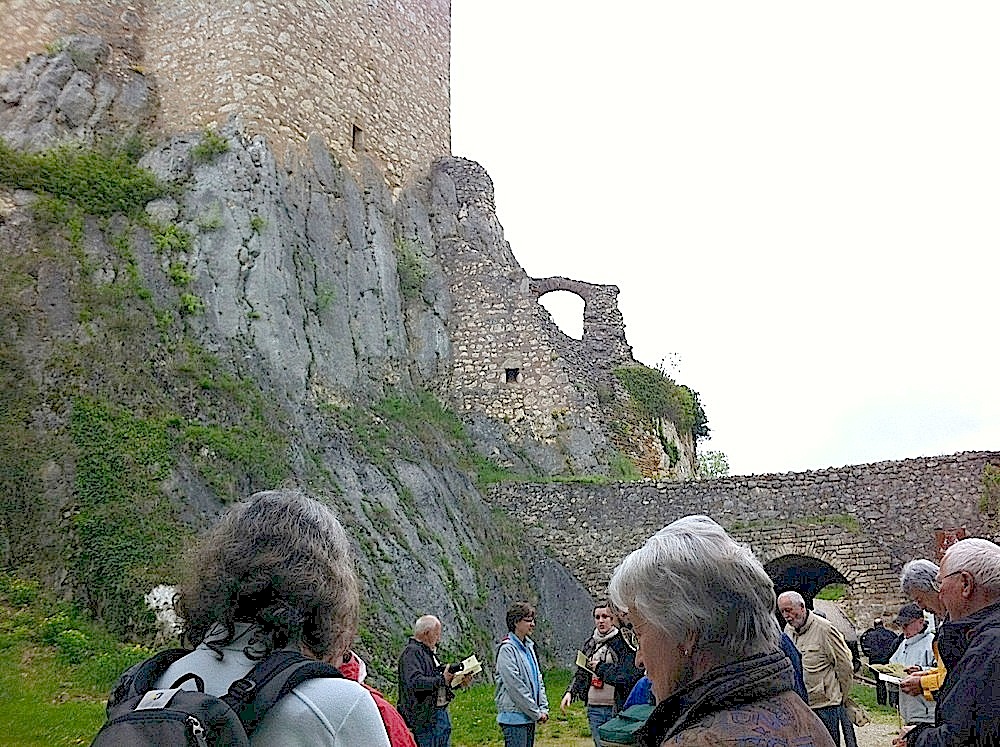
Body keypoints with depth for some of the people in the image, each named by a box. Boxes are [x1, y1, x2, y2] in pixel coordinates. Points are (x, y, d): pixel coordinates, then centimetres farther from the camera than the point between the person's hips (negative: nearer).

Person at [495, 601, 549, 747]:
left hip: (530, 717, 8)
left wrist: (543, 708, 5)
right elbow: (515, 686, -17)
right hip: (514, 716, -8)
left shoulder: (528, 646, 13)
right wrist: (536, 713, -12)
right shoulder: (507, 649, -14)